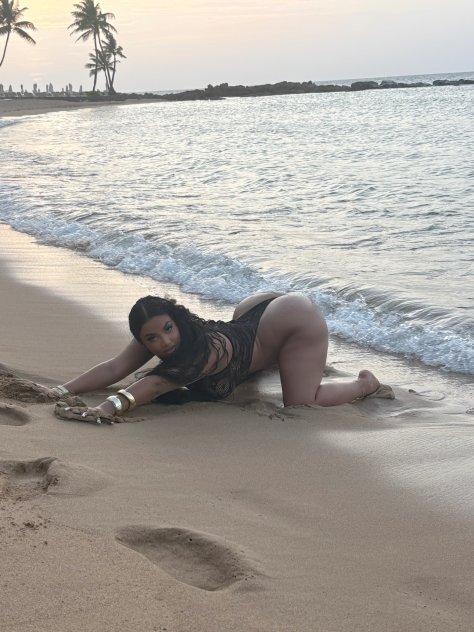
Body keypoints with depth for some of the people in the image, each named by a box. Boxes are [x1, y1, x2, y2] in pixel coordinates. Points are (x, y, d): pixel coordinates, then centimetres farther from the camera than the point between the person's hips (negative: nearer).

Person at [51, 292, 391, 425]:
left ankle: (366, 384, 10)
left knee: (301, 404, -17)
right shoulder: (154, 336, -18)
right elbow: (115, 367, -27)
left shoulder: (202, 349, -38)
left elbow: (155, 385, -51)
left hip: (294, 318, -9)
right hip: (258, 309, 9)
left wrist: (109, 407, -65)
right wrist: (63, 390, -38)